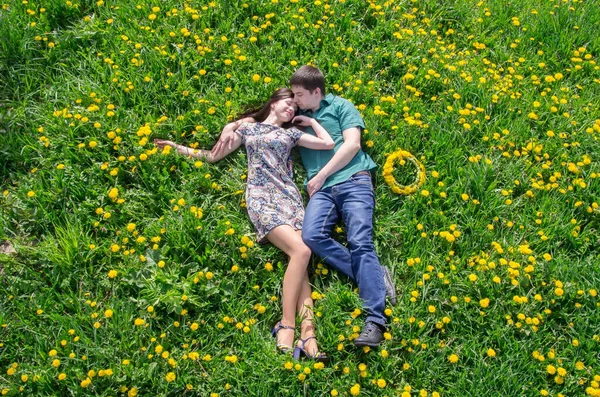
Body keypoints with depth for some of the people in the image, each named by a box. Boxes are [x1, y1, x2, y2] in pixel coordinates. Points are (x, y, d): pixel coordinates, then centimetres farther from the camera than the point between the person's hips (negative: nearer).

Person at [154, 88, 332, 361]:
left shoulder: (291, 133, 25)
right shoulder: (247, 128, 21)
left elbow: (329, 144, 17)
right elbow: (214, 156, 23)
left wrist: (311, 120, 25)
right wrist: (176, 147, 23)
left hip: (289, 195, 3)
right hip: (260, 196, -3)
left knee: (300, 259, -20)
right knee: (301, 250, -27)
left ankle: (308, 334, -29)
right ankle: (287, 325, -23)